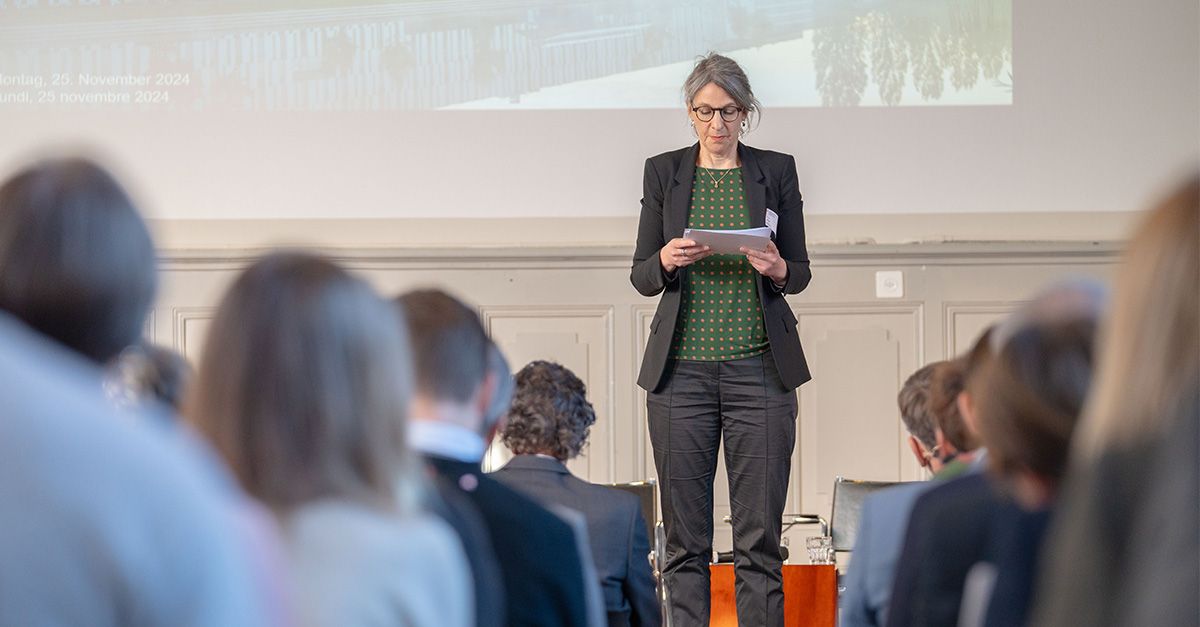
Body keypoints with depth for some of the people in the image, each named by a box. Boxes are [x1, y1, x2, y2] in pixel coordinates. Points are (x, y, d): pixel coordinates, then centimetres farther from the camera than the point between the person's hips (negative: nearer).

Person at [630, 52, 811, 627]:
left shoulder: (776, 170, 6)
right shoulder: (663, 171, 7)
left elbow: (800, 273, 9)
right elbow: (642, 276, 8)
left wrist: (778, 270, -14)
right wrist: (666, 262, -14)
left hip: (760, 369, -1)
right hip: (681, 369, 1)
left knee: (760, 536, -3)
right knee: (684, 536, 2)